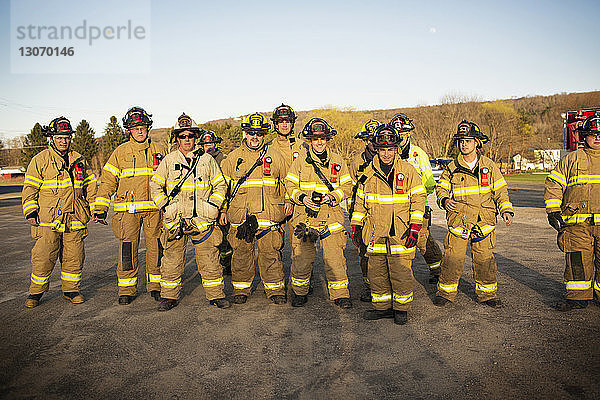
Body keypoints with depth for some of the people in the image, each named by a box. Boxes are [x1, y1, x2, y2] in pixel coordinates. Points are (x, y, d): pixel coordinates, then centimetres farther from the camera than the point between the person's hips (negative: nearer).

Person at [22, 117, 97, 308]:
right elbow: (30, 187, 0)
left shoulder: (79, 160, 13)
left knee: (74, 257, 6)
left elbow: (90, 185, 20)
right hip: (48, 220, -3)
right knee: (43, 257, -3)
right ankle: (36, 292, 15)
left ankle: (71, 289, 22)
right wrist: (31, 212, -8)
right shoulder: (40, 160, 2)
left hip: (75, 219, 3)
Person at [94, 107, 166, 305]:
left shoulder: (158, 150, 10)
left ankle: (156, 286, 18)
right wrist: (100, 208, 1)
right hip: (128, 209, -1)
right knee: (127, 250, 0)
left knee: (156, 249, 4)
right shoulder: (120, 152, 7)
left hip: (154, 208, 1)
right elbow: (108, 180, 8)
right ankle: (126, 289, 12)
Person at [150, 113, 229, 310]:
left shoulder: (207, 159, 7)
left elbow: (220, 185, 13)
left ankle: (216, 295, 13)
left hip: (202, 218, 0)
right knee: (172, 260, 6)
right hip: (175, 219, 1)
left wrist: (213, 205, 2)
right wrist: (165, 206, 1)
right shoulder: (169, 160, 7)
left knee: (209, 259, 2)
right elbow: (155, 185, 12)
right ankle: (169, 296, 19)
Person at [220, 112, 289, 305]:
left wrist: (286, 209, 15)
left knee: (271, 254, 1)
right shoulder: (233, 157, 9)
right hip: (240, 216, 1)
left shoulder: (275, 156, 9)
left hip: (268, 215, 0)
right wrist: (223, 209, 9)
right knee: (242, 254, 7)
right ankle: (241, 289, 22)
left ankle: (275, 289, 14)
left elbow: (286, 184, 16)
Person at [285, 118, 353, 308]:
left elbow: (347, 186, 9)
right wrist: (302, 197, -10)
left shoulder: (337, 161, 8)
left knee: (335, 257, -2)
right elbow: (290, 184, 8)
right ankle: (299, 292, 24)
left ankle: (340, 294, 13)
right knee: (301, 257, 3)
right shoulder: (300, 161, 6)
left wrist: (333, 196, -9)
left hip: (331, 216, 0)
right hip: (305, 216, 0)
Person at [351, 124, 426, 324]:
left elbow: (419, 198, -1)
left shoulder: (408, 171, -1)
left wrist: (415, 227, -8)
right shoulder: (368, 173, 9)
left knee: (401, 273, 2)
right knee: (376, 273, 9)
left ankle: (401, 308, 19)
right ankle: (382, 307, 24)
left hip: (400, 233, -3)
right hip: (375, 233, 4)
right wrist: (356, 225, 12)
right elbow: (360, 200, 17)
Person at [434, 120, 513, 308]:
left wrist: (506, 209, 0)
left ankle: (487, 293, 20)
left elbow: (500, 190, 12)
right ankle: (446, 292, 11)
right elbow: (441, 188, 10)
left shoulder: (489, 166, 8)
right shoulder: (452, 168, 6)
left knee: (484, 259, 4)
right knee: (453, 257, -4)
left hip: (484, 220, 1)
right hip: (458, 218, -1)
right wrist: (445, 200, -11)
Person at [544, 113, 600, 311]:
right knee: (577, 261, 1)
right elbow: (553, 185, 7)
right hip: (577, 223, -1)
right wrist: (553, 211, -2)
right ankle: (577, 296, 12)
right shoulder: (571, 159, 9)